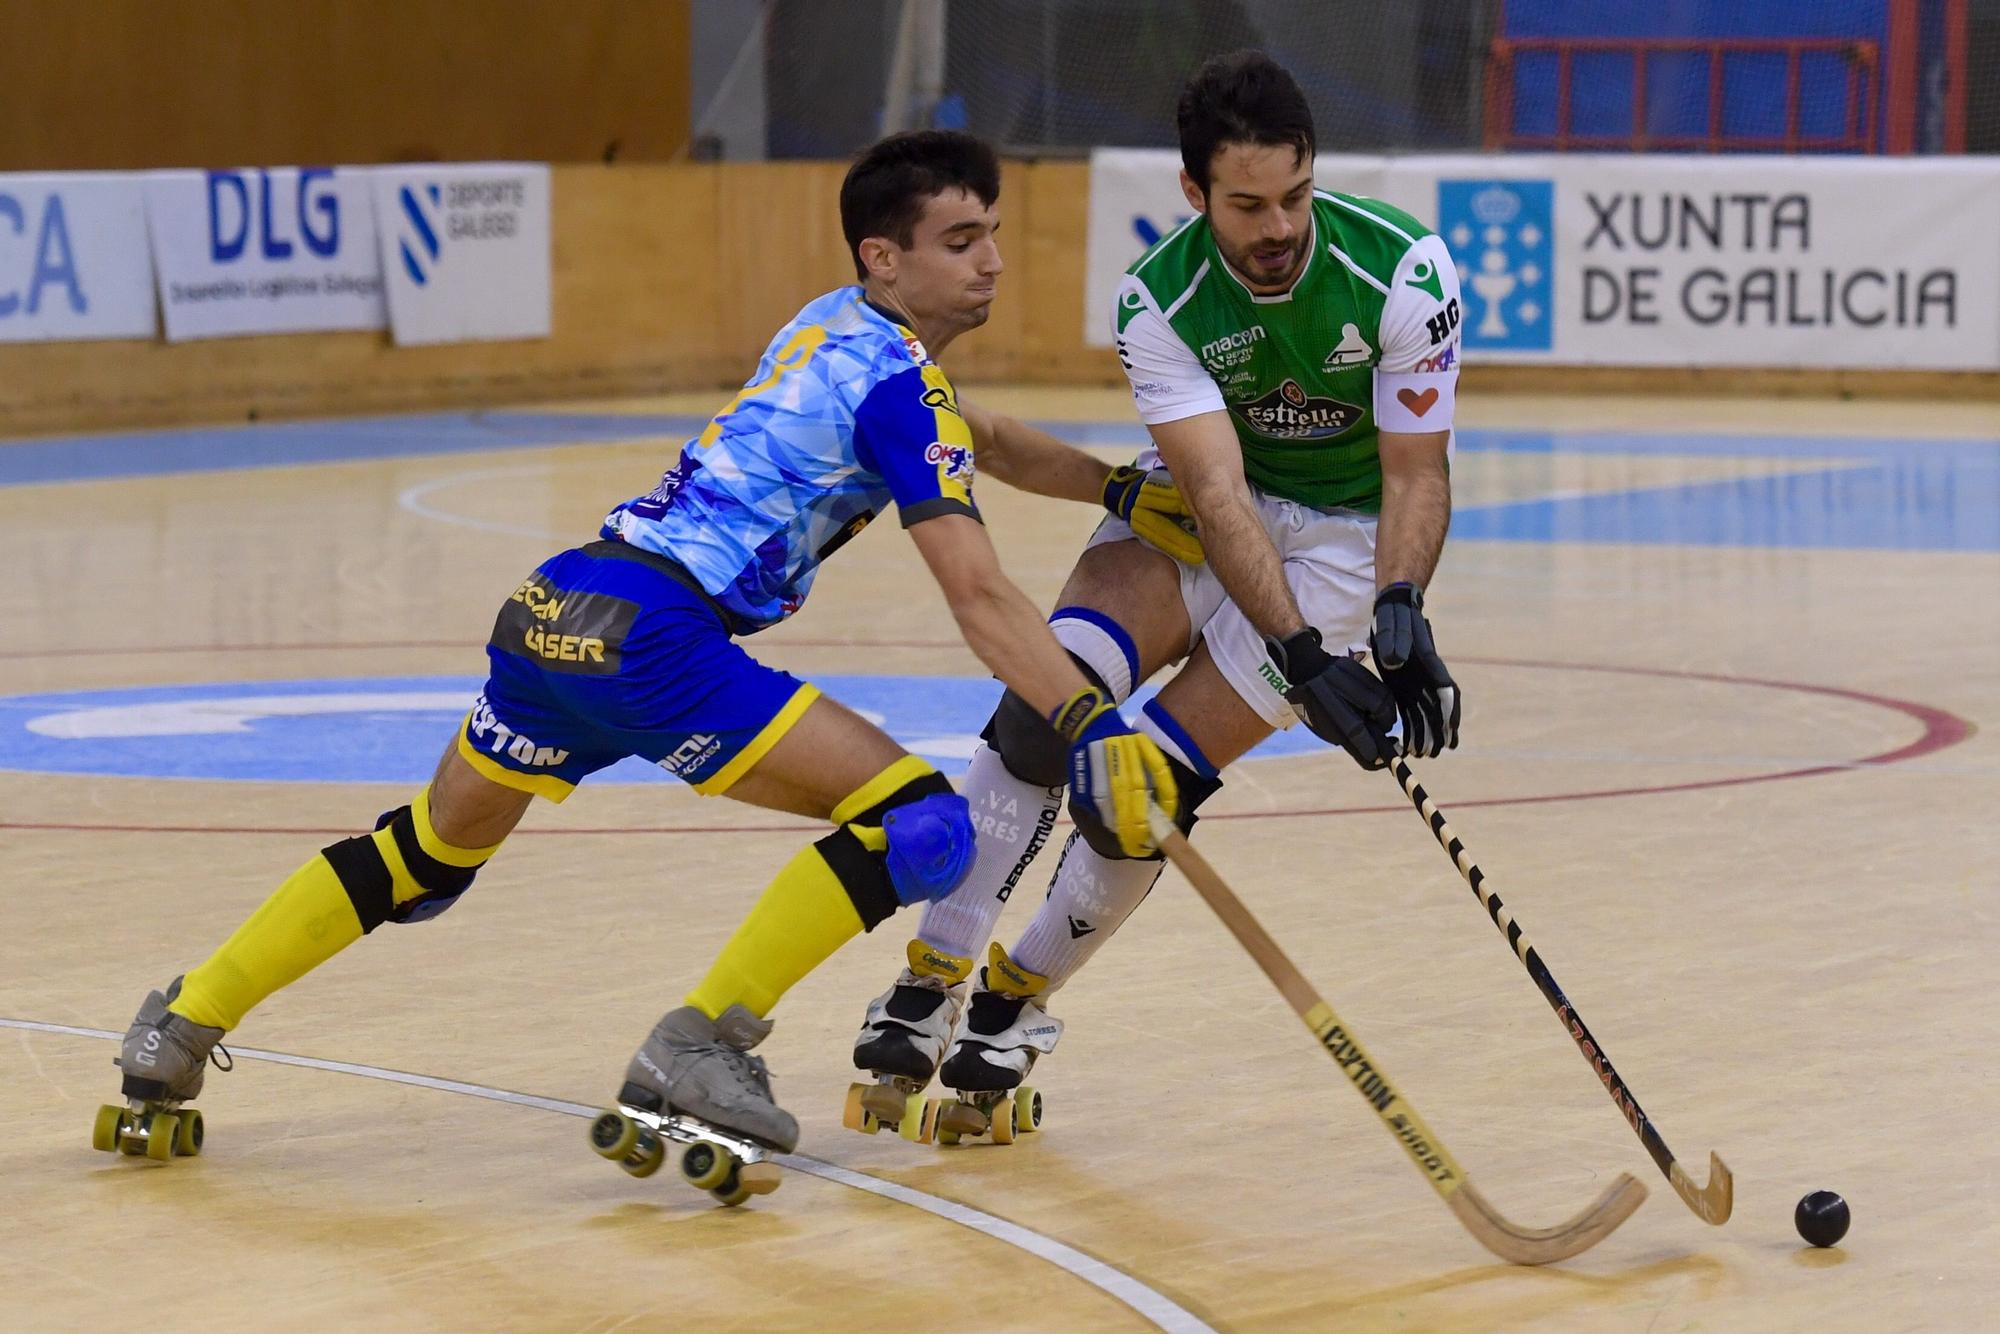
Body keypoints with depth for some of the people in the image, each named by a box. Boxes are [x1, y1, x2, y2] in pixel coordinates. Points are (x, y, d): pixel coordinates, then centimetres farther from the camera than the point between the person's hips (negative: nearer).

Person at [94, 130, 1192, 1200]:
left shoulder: (840, 328, 21)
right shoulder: (893, 380, -6)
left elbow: (984, 441, 40)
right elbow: (978, 598, -14)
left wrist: (1120, 490, 34)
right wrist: (1092, 727, -18)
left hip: (559, 607, 9)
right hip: (649, 637, -9)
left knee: (432, 848, 27)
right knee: (917, 824, -10)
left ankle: (182, 1026, 31)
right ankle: (697, 1049, -10)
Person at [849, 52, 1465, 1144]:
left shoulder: (1401, 270, -26)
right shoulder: (1160, 298, -22)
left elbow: (1417, 475, -19)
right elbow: (1218, 492, -30)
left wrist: (1399, 620, -37)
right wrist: (1301, 653, -43)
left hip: (1346, 532, -2)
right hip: (1204, 505, 2)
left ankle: (1018, 997, 7)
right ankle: (933, 977, -16)